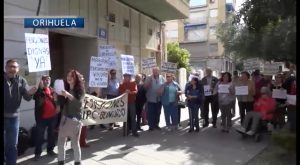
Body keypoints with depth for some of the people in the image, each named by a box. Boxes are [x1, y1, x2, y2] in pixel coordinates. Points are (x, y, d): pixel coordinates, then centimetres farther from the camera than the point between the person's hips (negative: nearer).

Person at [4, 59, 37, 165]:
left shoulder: (21, 81, -2)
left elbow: (27, 98, -2)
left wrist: (30, 93, -25)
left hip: (14, 117, 2)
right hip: (5, 116, -2)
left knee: (12, 145, 14)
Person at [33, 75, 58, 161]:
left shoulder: (52, 90, 8)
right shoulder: (39, 90, -4)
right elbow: (35, 97, -25)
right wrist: (40, 88, -31)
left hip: (52, 116, 4)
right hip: (42, 117, -4)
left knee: (51, 134, 14)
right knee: (40, 136, 1)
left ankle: (50, 150, 29)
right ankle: (37, 153, 13)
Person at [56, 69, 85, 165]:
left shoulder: (80, 90, -5)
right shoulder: (66, 89, 9)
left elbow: (78, 103, -20)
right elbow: (61, 103, 8)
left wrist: (68, 95, -32)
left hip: (75, 119, -5)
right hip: (64, 118, 5)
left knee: (75, 143, 0)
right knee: (60, 142, 6)